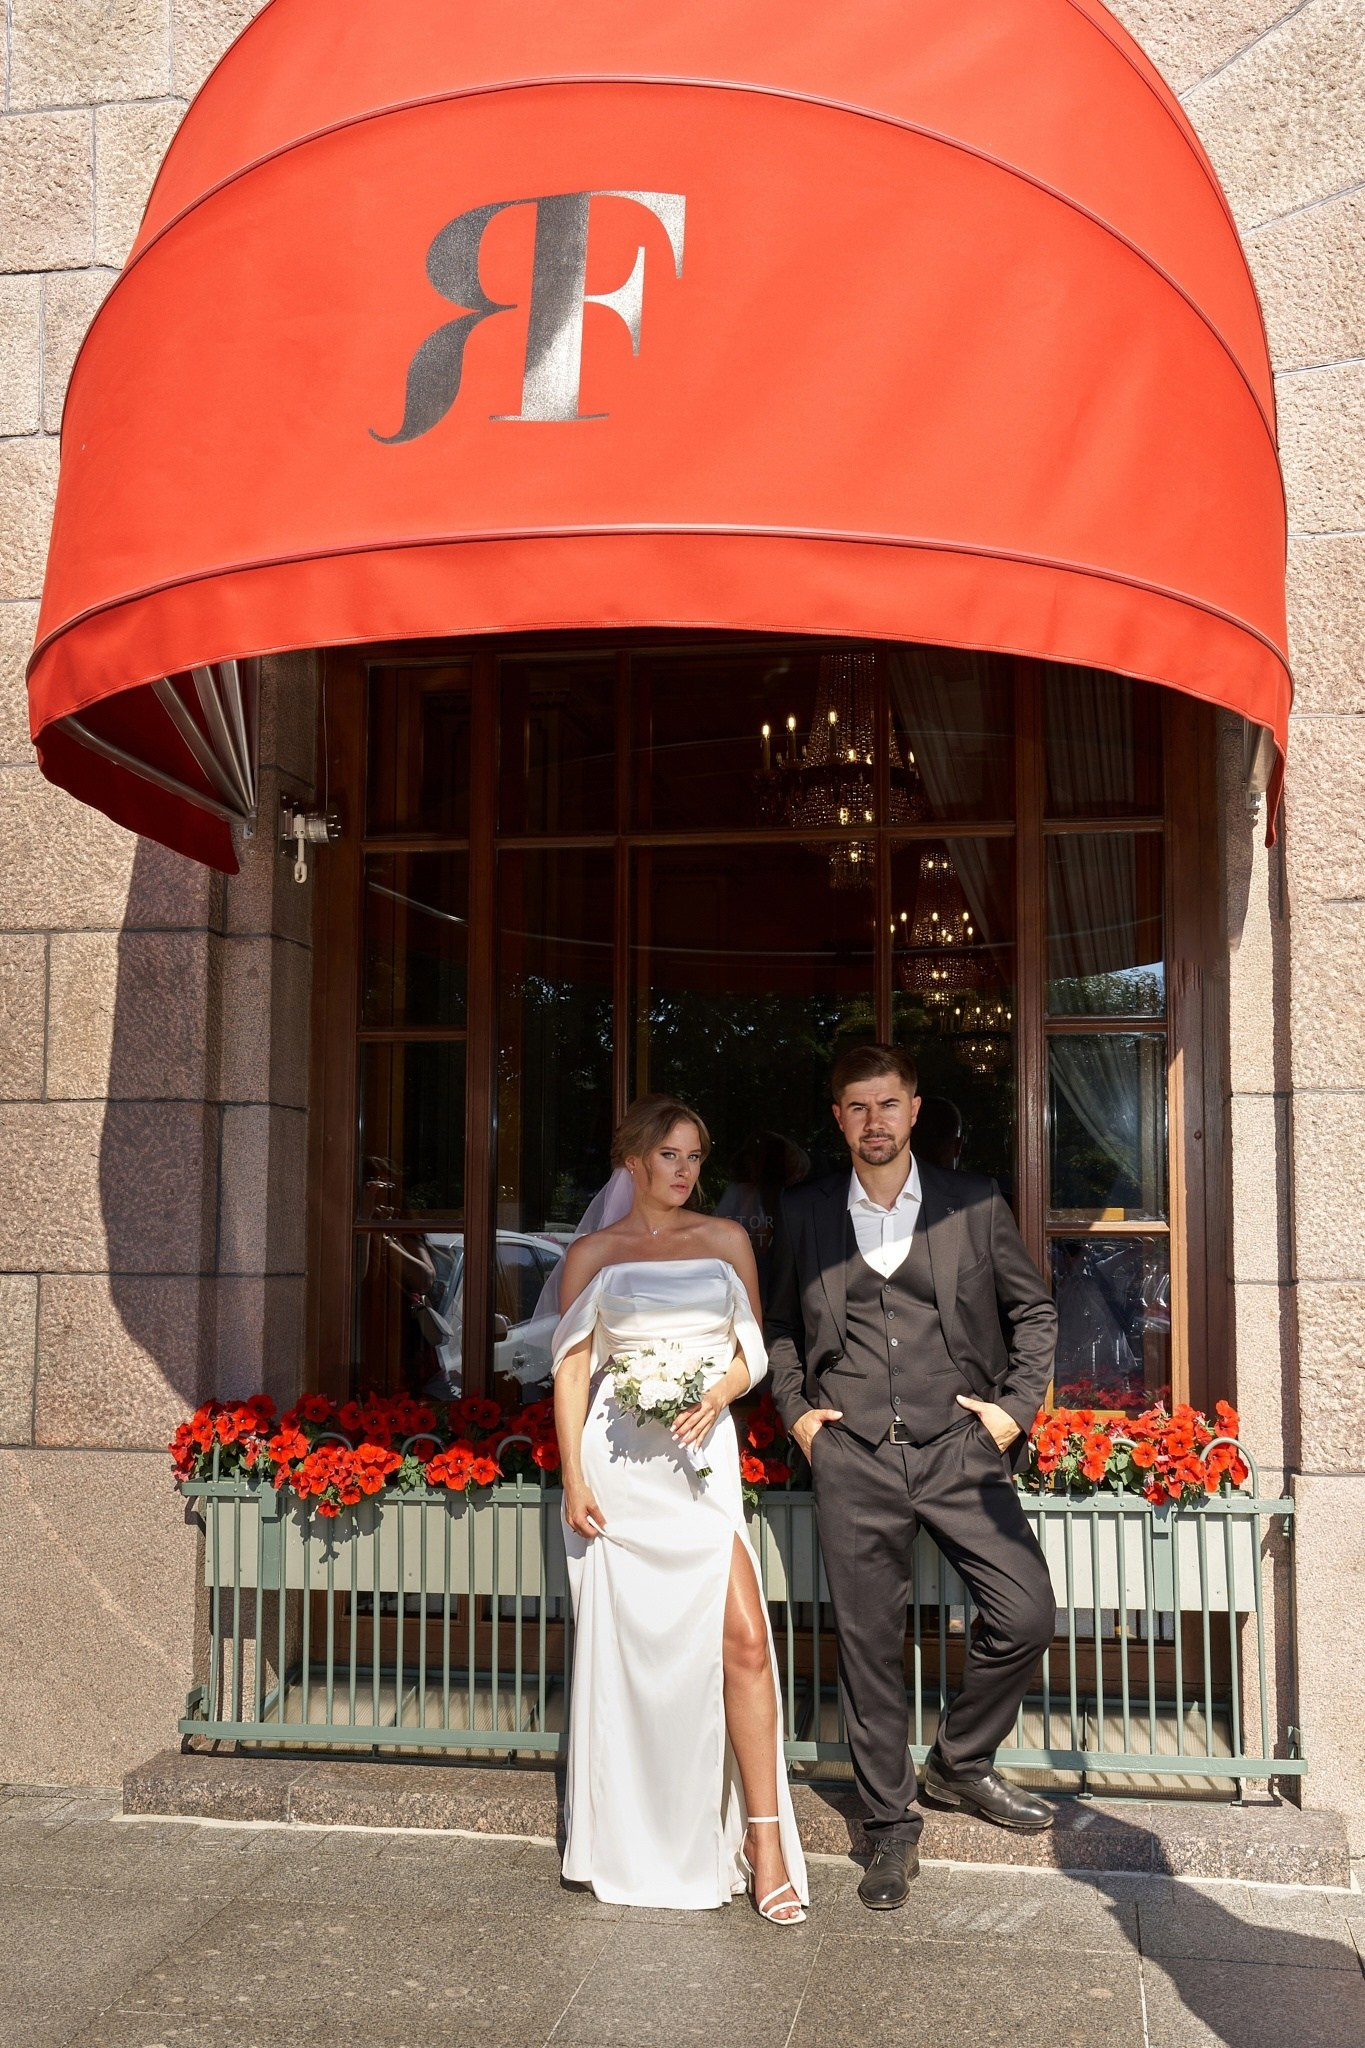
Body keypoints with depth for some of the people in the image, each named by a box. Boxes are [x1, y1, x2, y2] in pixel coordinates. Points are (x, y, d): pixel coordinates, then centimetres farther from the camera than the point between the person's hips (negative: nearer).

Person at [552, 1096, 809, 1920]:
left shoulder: (726, 1240, 10)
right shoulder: (594, 1254, 7)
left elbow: (754, 1351, 11)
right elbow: (573, 1368, 4)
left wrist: (718, 1393, -10)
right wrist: (573, 1476, -4)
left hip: (701, 1459, 1)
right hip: (618, 1464, 0)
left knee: (742, 1637, -11)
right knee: (623, 1649, 5)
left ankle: (763, 1837, -2)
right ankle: (625, 1845, 20)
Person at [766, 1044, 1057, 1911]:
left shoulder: (974, 1201, 5)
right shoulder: (805, 1212, 9)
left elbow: (1034, 1308, 11)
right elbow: (781, 1325, 20)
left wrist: (1017, 1405, 2)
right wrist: (795, 1409, 7)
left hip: (958, 1446, 0)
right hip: (852, 1456, 0)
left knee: (1028, 1614, -6)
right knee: (870, 1643, 3)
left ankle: (961, 1763, 20)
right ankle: (892, 1824, 19)